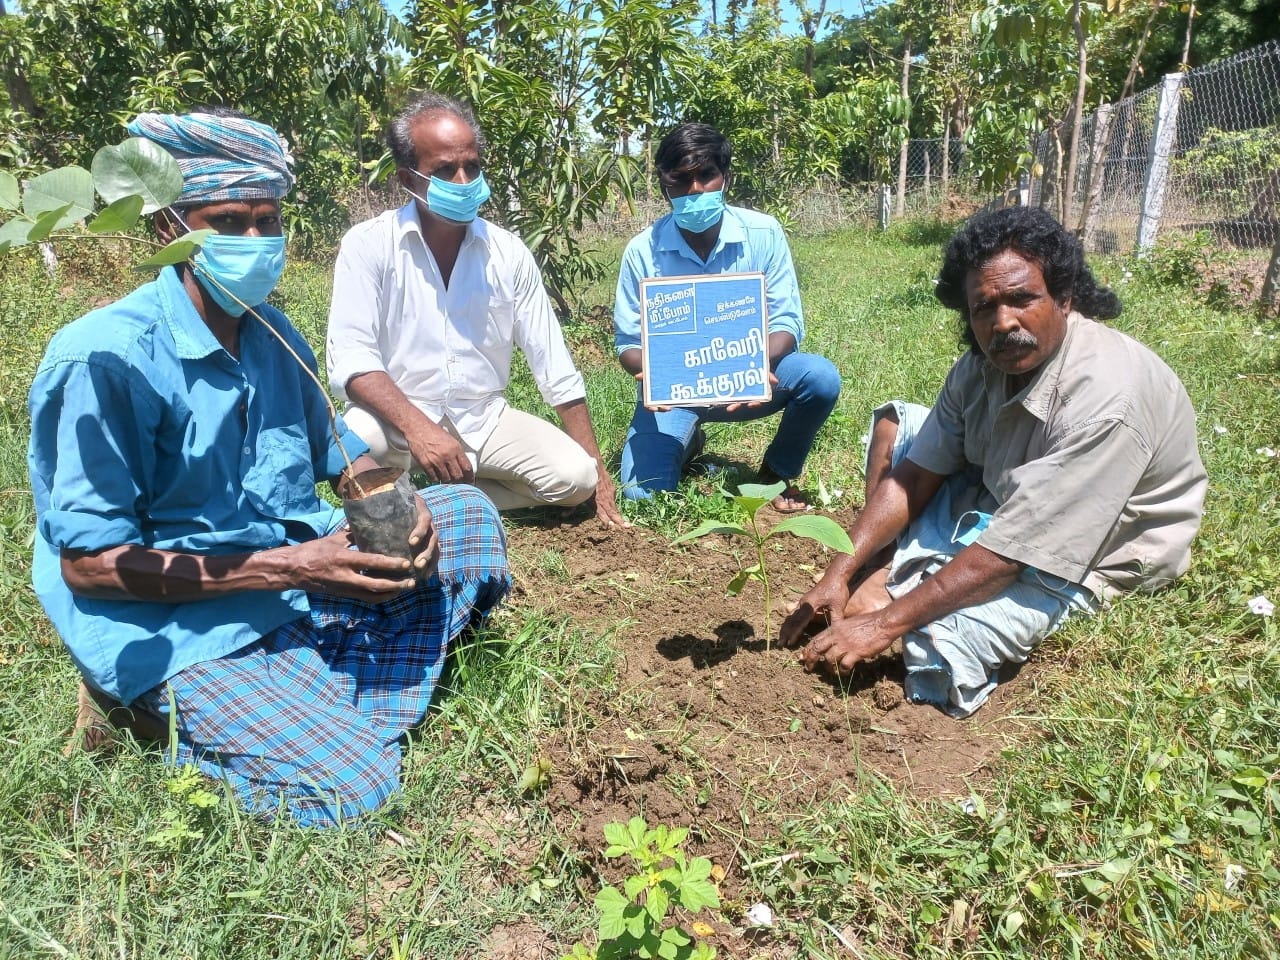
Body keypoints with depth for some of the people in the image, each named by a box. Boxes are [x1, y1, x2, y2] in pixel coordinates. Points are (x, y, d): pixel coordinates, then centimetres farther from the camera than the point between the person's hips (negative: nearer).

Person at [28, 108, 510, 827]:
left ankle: (366, 705, -5)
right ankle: (152, 709, 2)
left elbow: (336, 450, 15)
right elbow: (87, 563, -19)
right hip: (185, 626, -7)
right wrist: (286, 568, -25)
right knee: (347, 789, -21)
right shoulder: (108, 358, -19)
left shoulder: (273, 332, 4)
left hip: (300, 564, 8)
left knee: (469, 516, 2)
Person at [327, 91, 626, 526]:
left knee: (574, 476, -19)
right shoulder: (368, 244, -9)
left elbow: (556, 368, -1)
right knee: (357, 438, -36)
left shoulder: (509, 252, -2)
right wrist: (418, 427, -36)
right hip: (398, 420, -2)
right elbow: (351, 359, -18)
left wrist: (596, 471, -4)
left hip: (486, 420, 3)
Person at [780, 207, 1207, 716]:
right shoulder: (985, 362, -10)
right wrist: (840, 573, -11)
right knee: (894, 421, 2)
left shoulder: (1104, 399, -33)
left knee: (940, 645, -32)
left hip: (1075, 556, -7)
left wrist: (885, 622, -30)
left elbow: (1010, 553, -33)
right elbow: (915, 475, -4)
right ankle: (883, 571, -9)